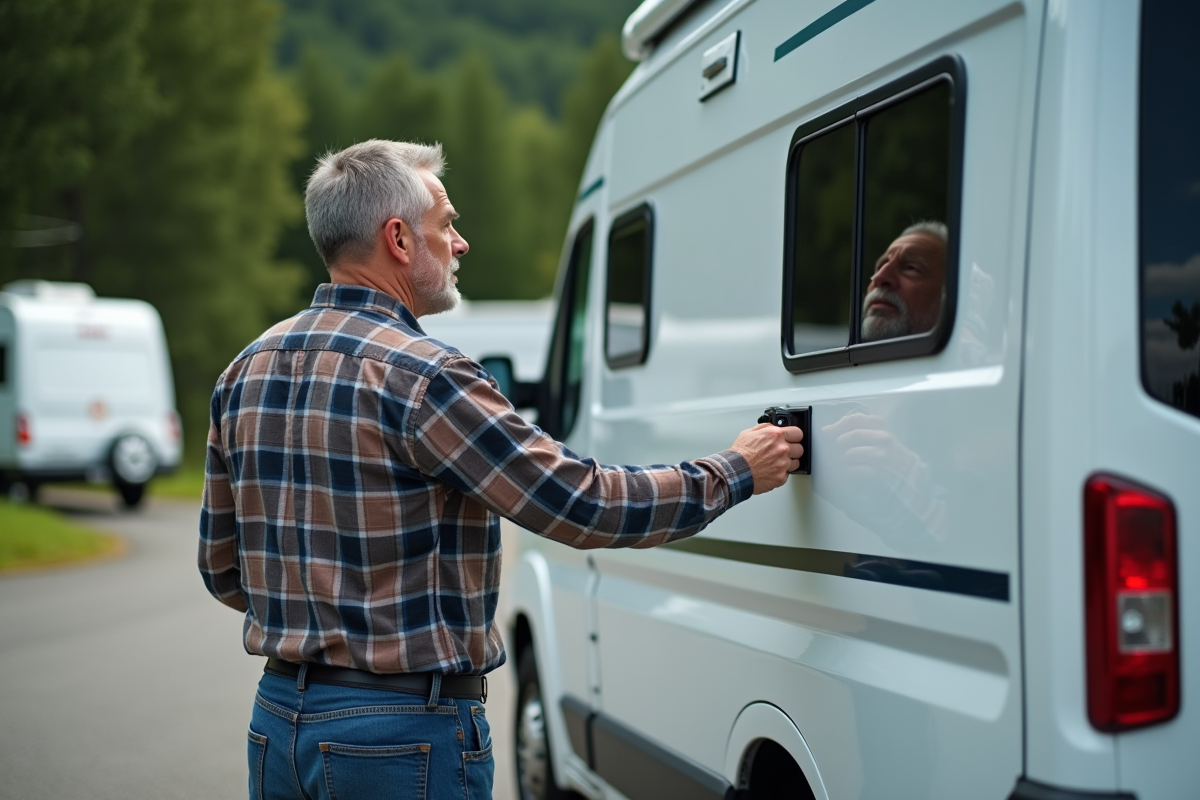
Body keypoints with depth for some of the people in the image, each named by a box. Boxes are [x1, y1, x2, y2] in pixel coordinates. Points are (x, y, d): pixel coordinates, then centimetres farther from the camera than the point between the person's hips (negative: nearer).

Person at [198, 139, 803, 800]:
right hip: (403, 735, -7)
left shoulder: (245, 372, 6)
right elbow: (583, 505, -18)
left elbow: (221, 568, 12)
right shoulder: (422, 376, -19)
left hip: (277, 720, 8)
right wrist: (734, 472, -5)